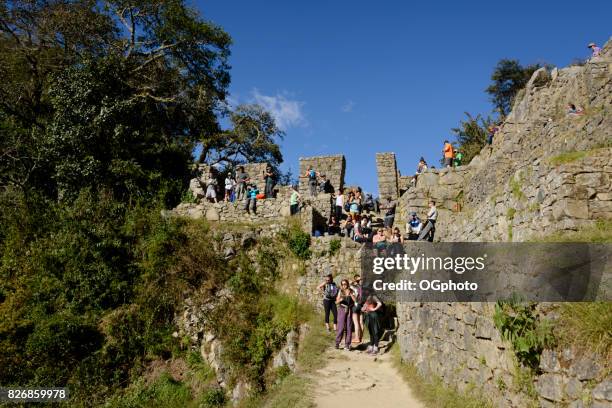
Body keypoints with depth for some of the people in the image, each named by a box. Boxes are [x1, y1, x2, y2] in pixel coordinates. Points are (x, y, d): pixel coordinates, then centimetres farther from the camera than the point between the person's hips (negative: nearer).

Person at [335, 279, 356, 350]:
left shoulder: (351, 291, 5)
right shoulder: (340, 292, 2)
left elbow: (355, 300, -5)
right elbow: (336, 302, 0)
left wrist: (350, 294, -14)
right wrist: (340, 300, -21)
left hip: (349, 310, 2)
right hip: (342, 310, -1)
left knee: (349, 327, 1)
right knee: (341, 327, -7)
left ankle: (347, 345, 9)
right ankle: (337, 343, 3)